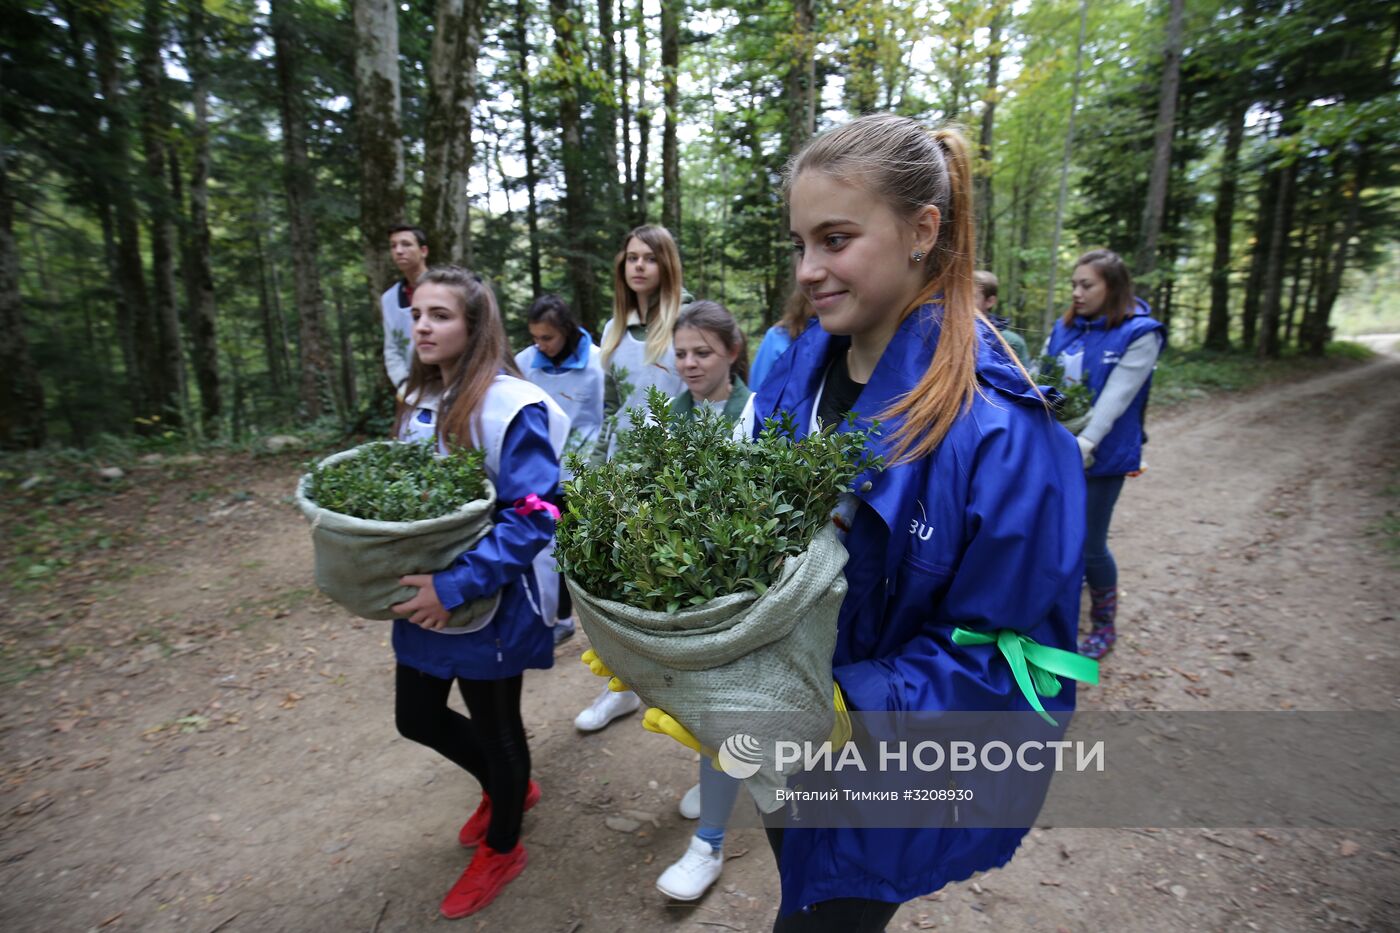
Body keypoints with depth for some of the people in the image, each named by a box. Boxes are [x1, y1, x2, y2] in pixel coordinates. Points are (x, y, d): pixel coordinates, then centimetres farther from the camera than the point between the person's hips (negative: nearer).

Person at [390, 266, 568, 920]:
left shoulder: (512, 406, -21)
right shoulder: (419, 399, 4)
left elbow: (534, 518, -25)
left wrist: (455, 586, -30)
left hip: (488, 602, -8)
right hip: (424, 596, 8)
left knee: (494, 725, 13)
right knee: (416, 718, 21)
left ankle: (502, 849, 42)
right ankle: (506, 787, 49)